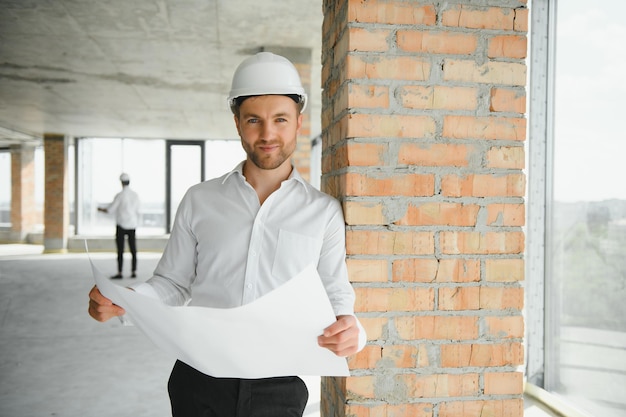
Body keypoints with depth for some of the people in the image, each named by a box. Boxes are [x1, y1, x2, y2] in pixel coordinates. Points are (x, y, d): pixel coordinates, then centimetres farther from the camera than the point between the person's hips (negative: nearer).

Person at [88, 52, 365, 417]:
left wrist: (349, 330, -20)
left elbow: (336, 293, 0)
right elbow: (174, 283, 7)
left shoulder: (324, 211, 0)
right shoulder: (199, 201, 4)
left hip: (279, 386, 0)